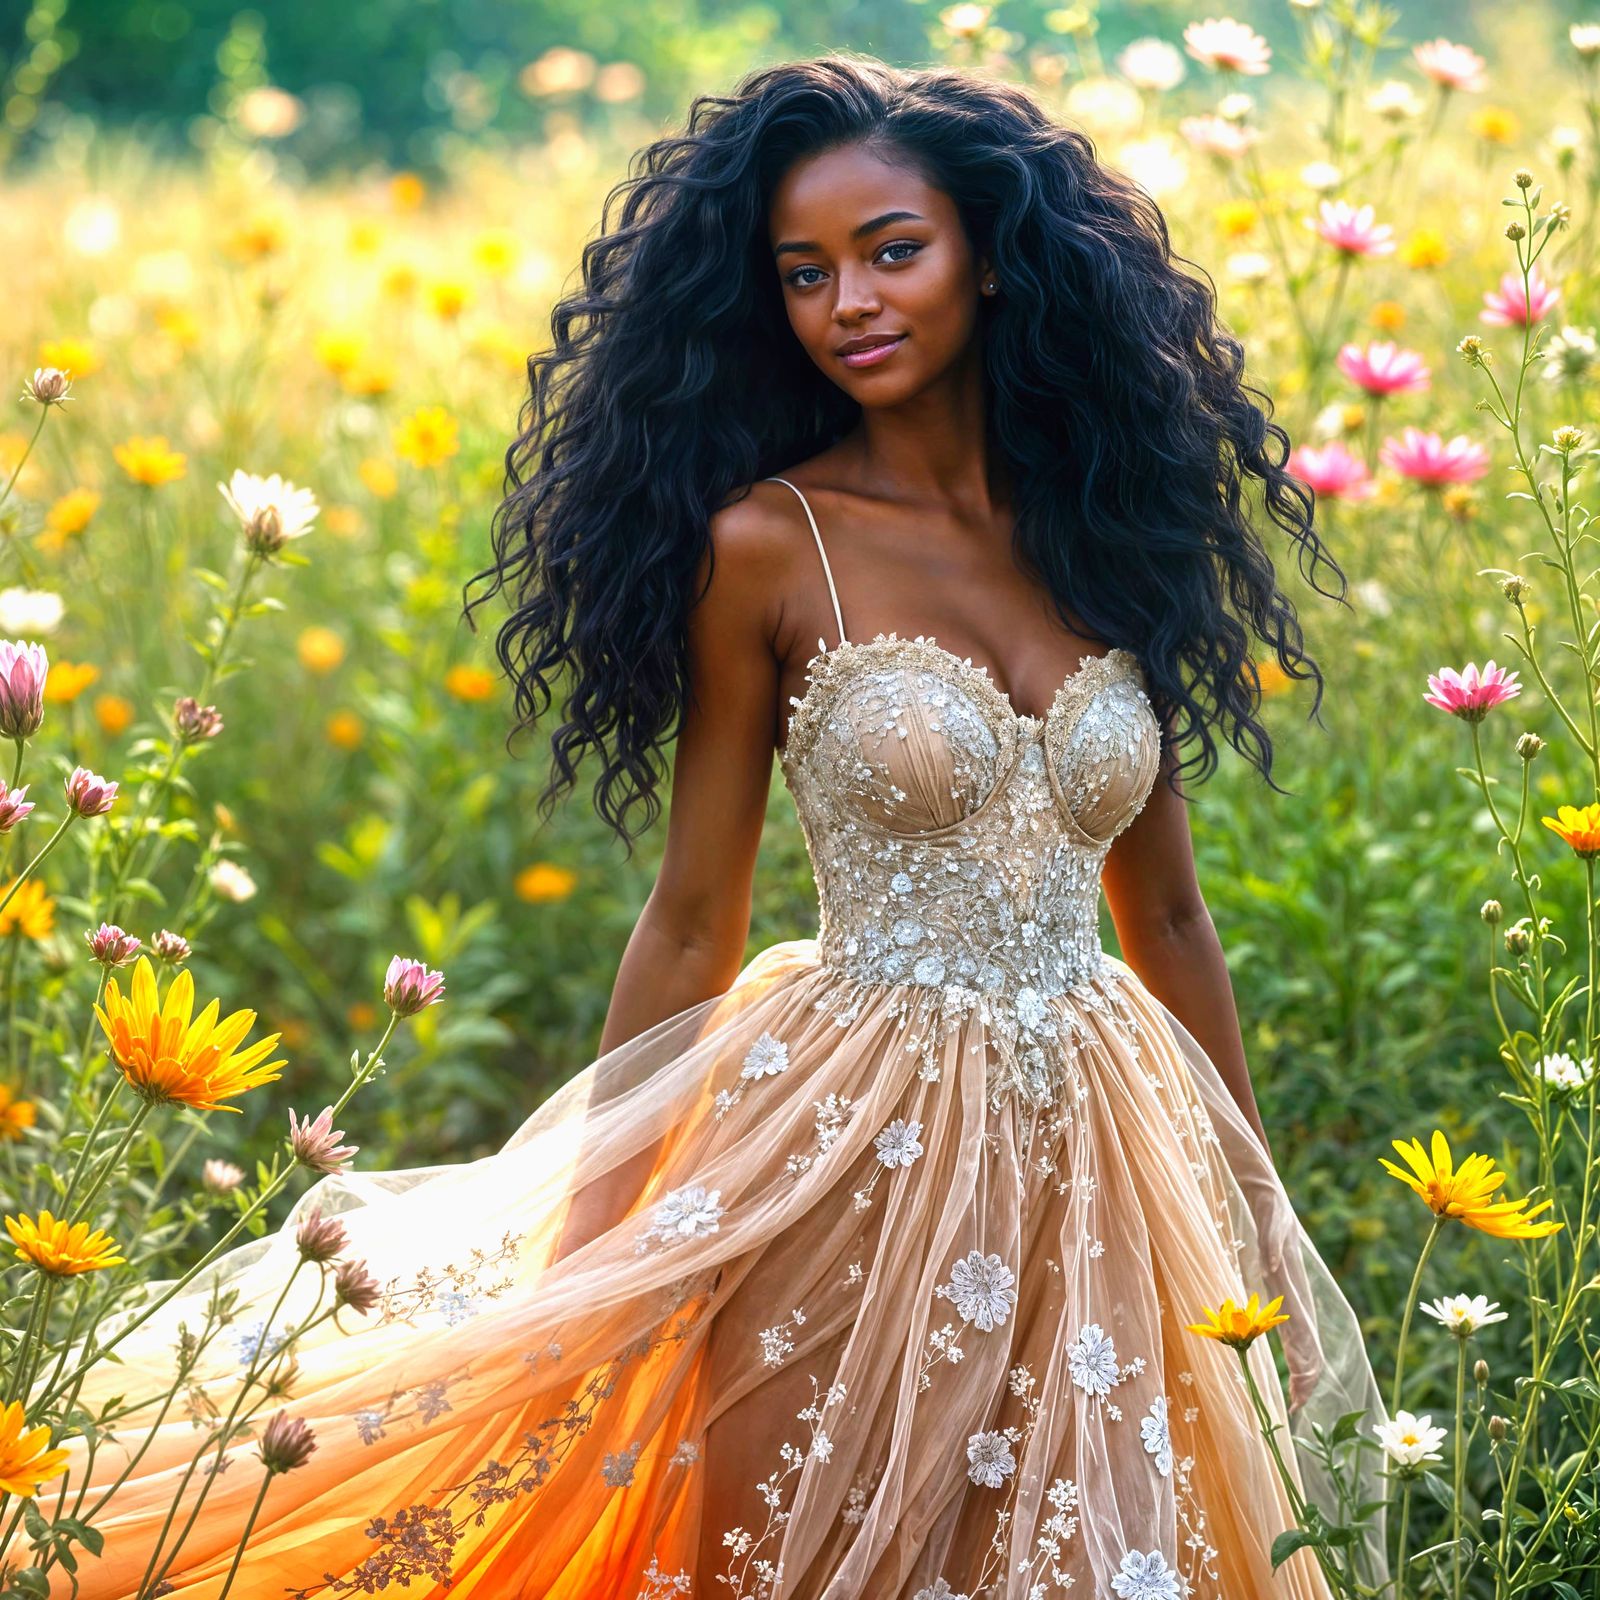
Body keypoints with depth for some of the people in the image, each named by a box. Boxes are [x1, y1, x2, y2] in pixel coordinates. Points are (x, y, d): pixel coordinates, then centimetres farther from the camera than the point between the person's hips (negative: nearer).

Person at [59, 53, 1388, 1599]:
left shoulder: (1111, 533, 5)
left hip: (1097, 1165, 4)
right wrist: (589, 1244, -3)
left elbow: (1164, 916, 12)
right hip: (858, 1139, -4)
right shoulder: (770, 546, -6)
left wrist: (1261, 1220, 14)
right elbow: (692, 925, -2)